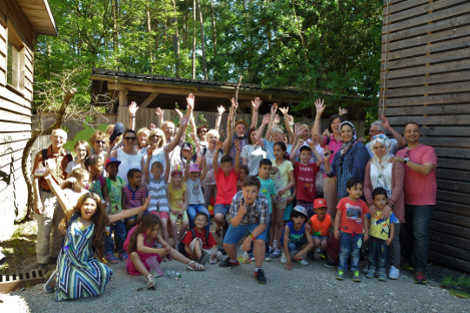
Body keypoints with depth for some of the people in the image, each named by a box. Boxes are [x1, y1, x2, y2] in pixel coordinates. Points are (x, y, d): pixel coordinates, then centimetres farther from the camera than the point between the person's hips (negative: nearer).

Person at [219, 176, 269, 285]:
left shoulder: (263, 201, -35)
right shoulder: (237, 198, -32)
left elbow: (263, 224, -23)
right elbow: (234, 224, -27)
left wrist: (249, 238, -33)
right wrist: (240, 213, -49)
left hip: (256, 224, -2)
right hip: (240, 222, 2)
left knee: (259, 241, -28)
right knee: (227, 244, 0)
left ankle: (258, 270, -5)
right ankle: (233, 260, 35)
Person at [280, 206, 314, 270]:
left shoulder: (306, 227, -25)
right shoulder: (288, 226, -32)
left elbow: (311, 243, -29)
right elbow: (285, 245, -35)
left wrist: (300, 253, -40)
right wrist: (288, 261, -40)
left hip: (298, 243, 3)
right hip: (288, 243, -3)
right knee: (291, 246, -38)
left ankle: (296, 257, 0)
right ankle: (284, 254, -1)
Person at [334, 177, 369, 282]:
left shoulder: (362, 203, 2)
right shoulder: (343, 201, -5)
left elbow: (365, 218, 8)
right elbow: (338, 216, -1)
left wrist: (366, 232, 7)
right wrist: (336, 229, -4)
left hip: (358, 233, 2)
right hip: (345, 232, -2)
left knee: (356, 253, 9)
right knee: (344, 252, 6)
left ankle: (355, 271, 17)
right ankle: (341, 270, 16)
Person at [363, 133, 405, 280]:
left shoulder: (395, 163, -2)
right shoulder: (370, 164, 11)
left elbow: (398, 186, -9)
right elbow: (366, 186, 5)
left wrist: (390, 205, -19)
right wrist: (370, 203, -9)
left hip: (392, 205, -3)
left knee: (393, 236, 0)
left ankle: (394, 266, 14)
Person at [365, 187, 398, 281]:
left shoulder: (389, 213, -5)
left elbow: (392, 226, -2)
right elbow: (367, 222, 9)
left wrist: (391, 238, -7)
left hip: (384, 239, -2)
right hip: (372, 238, 2)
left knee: (382, 257, 4)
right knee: (372, 255, 13)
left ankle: (382, 272, 16)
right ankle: (372, 270, 26)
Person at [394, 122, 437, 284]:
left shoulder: (428, 150, -5)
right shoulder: (400, 153, 12)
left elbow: (426, 169, -22)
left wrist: (405, 160, -20)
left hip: (423, 202, -5)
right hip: (405, 201, 5)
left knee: (421, 235, -7)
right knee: (408, 234, 15)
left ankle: (420, 269, 2)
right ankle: (409, 261, 30)